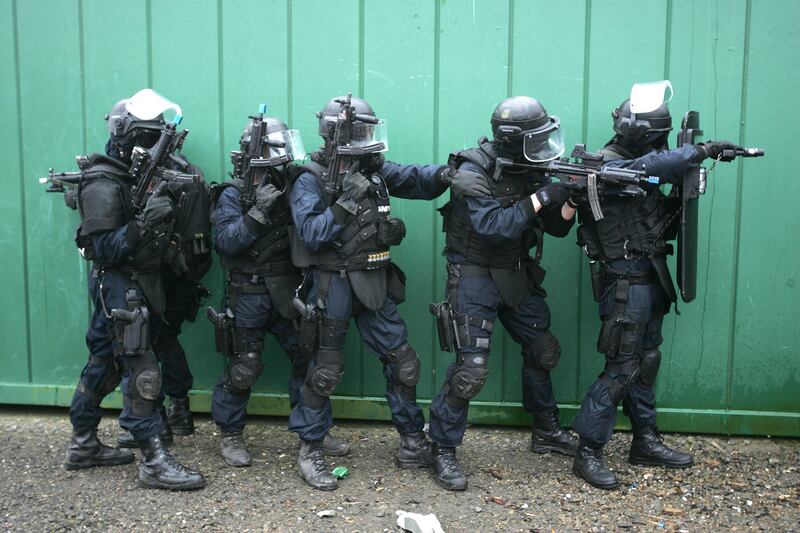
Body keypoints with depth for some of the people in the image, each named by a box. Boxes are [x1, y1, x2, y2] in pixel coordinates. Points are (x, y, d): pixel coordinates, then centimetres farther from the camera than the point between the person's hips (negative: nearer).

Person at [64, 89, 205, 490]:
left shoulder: (139, 175, 11)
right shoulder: (103, 185, -16)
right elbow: (103, 248, -21)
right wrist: (145, 221, -31)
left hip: (135, 283, 9)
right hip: (119, 284, -9)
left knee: (103, 364, 16)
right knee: (141, 370, -8)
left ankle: (83, 446, 29)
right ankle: (154, 463, -3)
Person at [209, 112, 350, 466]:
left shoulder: (288, 188, 8)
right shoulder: (233, 194, -7)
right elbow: (228, 241, -18)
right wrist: (258, 211, -26)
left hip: (287, 291, 5)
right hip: (249, 295, -5)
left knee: (308, 357, 7)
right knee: (243, 368, 0)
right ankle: (230, 435, 19)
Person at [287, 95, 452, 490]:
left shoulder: (375, 171, 6)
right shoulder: (311, 181, -9)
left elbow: (415, 179, 1)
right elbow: (311, 234, -18)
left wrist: (445, 173, -20)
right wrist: (346, 202, -25)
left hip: (374, 283, 6)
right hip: (333, 284, -5)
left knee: (402, 361, 9)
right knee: (326, 368, 1)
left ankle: (413, 443, 26)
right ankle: (309, 451, 18)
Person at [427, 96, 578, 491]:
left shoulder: (530, 171, 2)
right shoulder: (473, 172, -18)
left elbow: (558, 228, 4)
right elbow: (491, 226, -29)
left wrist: (572, 198, -15)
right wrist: (539, 199, -27)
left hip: (516, 273, 8)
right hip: (474, 276, -7)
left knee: (542, 349, 16)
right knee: (472, 365, -13)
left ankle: (546, 431, 36)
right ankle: (442, 450, 3)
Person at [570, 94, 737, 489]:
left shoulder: (635, 165, 13)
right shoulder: (610, 167, -15)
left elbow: (661, 218, 14)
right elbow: (659, 165, -32)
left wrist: (683, 197, -4)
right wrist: (706, 150, -21)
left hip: (648, 279, 10)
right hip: (626, 282, -10)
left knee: (646, 361, 16)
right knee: (622, 368, -7)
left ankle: (645, 442, 29)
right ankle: (588, 453, 1)